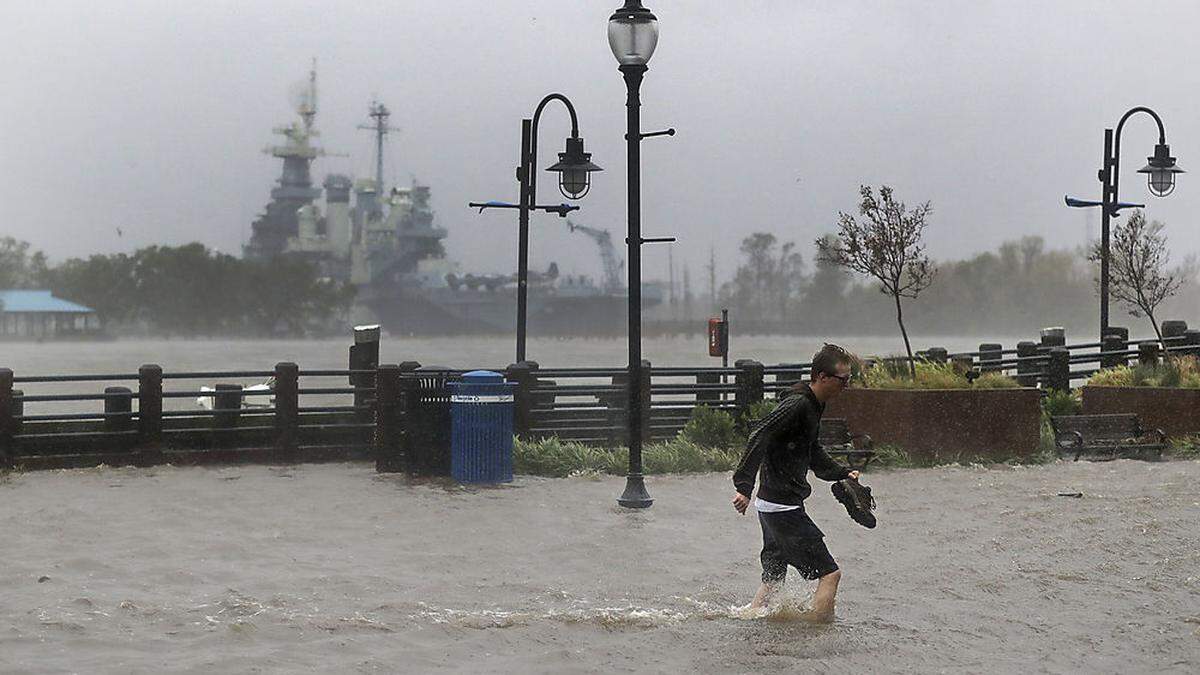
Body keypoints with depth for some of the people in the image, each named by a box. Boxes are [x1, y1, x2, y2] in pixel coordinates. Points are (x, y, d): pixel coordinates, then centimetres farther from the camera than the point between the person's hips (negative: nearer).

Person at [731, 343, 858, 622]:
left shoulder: (813, 406, 14)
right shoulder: (797, 405, -17)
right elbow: (759, 437, -27)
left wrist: (843, 473, 16)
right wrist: (744, 487, -34)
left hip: (771, 506, 10)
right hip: (784, 508, -10)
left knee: (773, 578, 19)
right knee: (829, 573, -7)